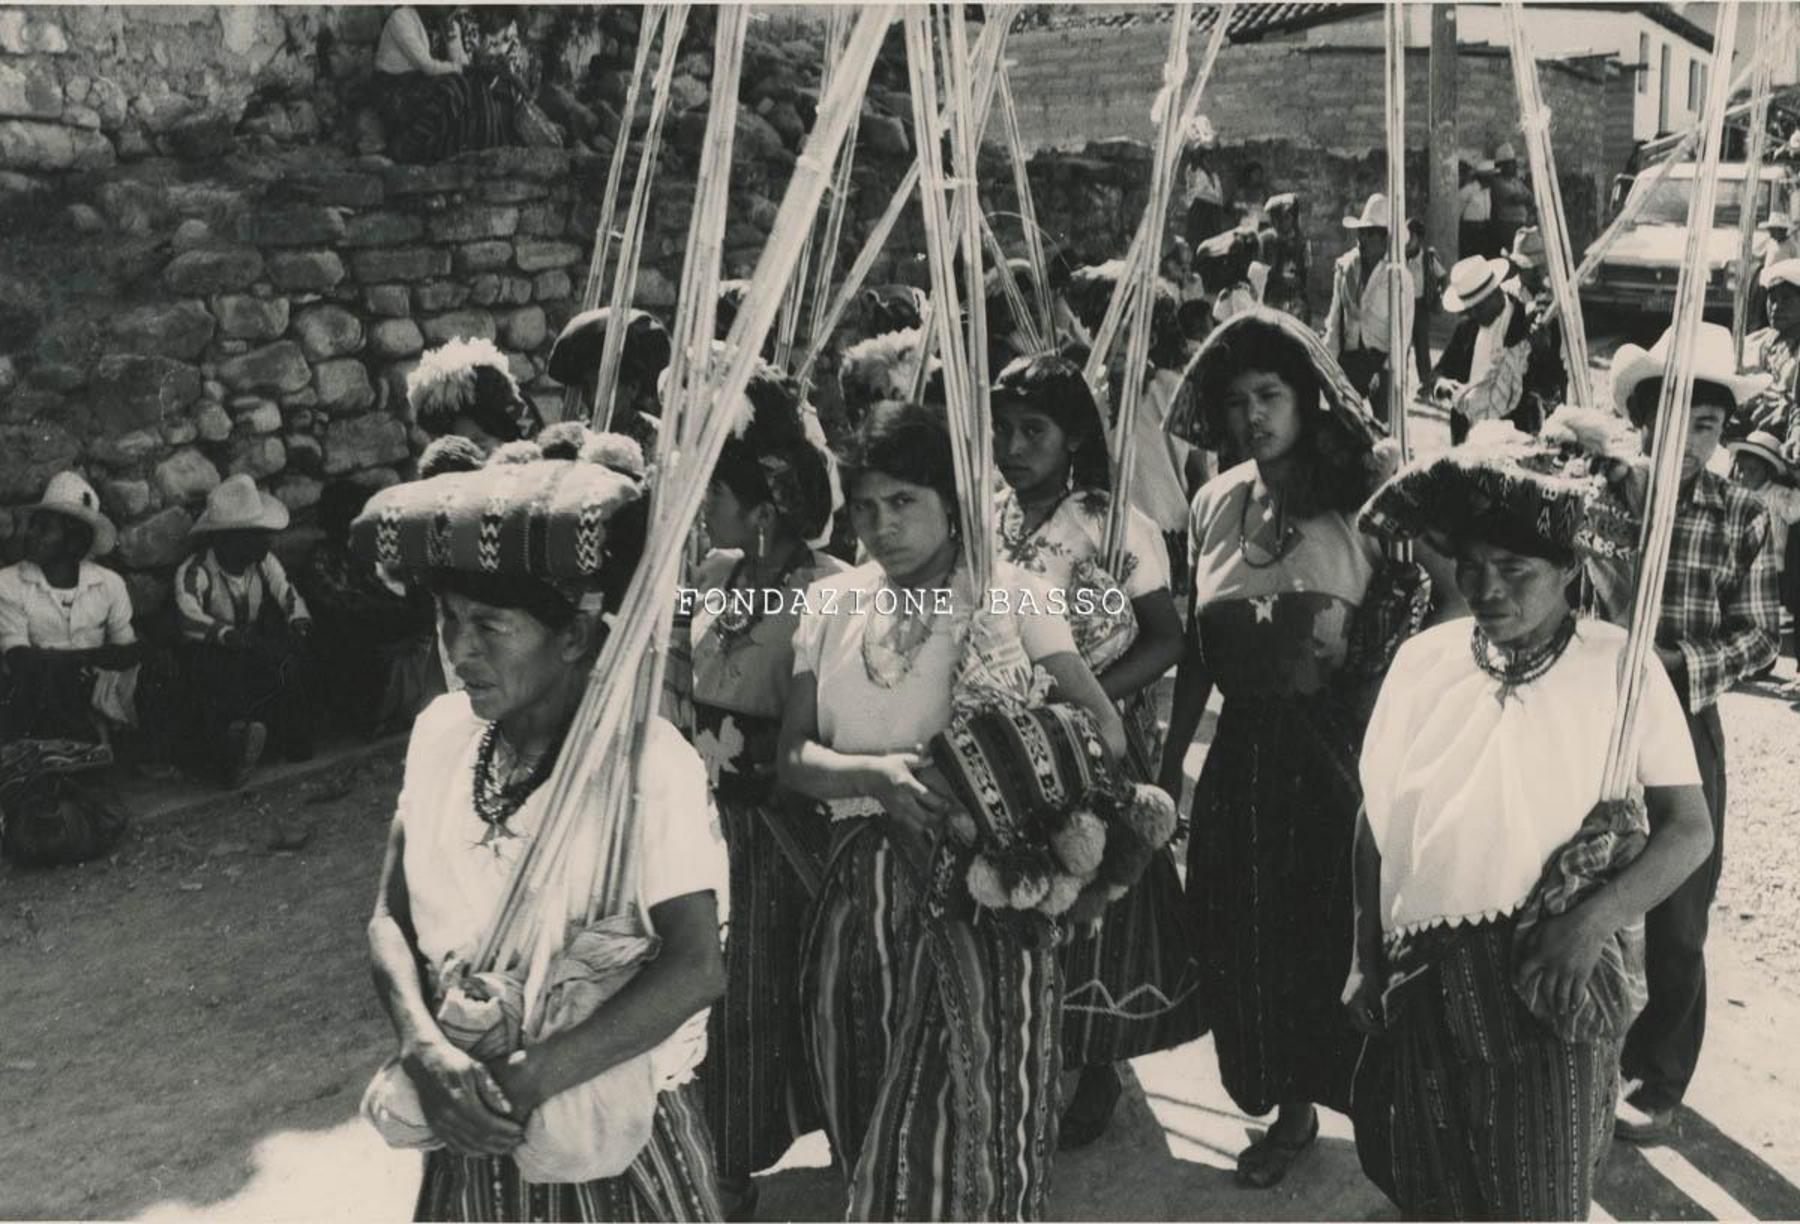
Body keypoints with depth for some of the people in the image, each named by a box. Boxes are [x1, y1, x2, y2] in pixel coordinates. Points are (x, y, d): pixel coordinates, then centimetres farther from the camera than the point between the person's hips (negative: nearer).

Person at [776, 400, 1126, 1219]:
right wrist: (879, 772, -18)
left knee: (970, 1124, 0)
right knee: (875, 1128, 13)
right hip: (864, 888, 4)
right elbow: (793, 758, 2)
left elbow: (1103, 727, -9)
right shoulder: (830, 604, 8)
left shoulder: (1006, 592, -2)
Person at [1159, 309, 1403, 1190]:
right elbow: (1197, 649, 10)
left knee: (1335, 927, 3)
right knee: (1242, 933, 10)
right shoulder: (1216, 503, 5)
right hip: (1242, 750, 5)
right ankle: (1290, 1106, 30)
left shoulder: (1357, 504, -9)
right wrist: (1169, 765, 11)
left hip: (1336, 749, -4)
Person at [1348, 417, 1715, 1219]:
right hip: (1422, 980, 3)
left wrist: (1590, 923, -19)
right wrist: (1366, 959, 9)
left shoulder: (1619, 667, -4)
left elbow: (1689, 829, -5)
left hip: (1553, 985, -3)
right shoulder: (1423, 658, 4)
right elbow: (1377, 817, 9)